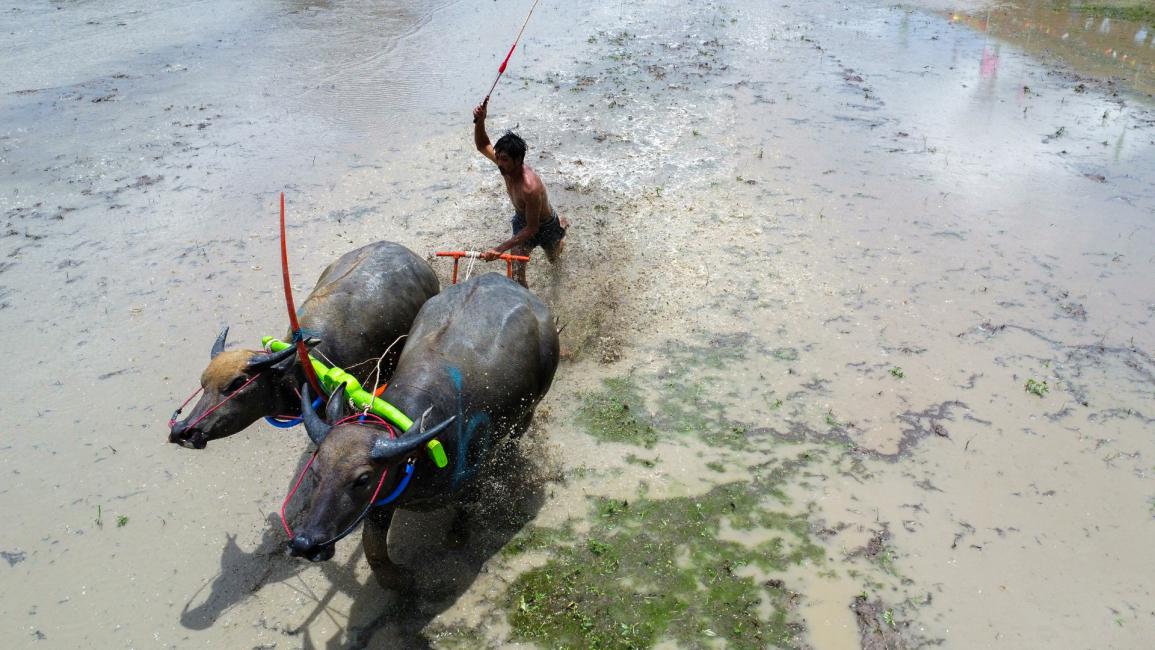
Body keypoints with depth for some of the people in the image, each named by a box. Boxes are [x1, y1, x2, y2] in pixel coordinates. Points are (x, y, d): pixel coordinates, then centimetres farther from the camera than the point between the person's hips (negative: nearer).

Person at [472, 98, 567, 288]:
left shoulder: (530, 188, -47)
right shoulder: (508, 166, -25)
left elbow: (532, 229, -40)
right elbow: (483, 146, -10)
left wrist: (500, 249, -46)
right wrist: (480, 121, -32)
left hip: (544, 226, -5)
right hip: (522, 219, 5)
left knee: (553, 258, 29)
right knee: (516, 270, 0)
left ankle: (561, 226, 62)